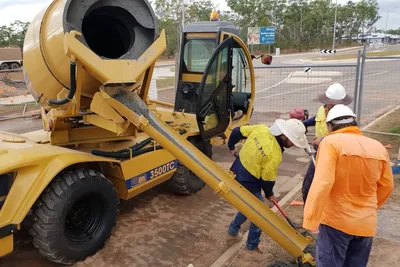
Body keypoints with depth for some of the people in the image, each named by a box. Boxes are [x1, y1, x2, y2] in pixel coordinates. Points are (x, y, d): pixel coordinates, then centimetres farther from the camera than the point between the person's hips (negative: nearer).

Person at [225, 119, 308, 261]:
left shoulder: (261, 128, -9)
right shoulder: (275, 156, -28)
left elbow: (238, 131, 2)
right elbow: (267, 179, -15)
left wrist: (231, 147, 21)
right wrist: (269, 194, 7)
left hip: (237, 175, 9)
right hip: (248, 185, -9)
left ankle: (232, 233, 46)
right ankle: (252, 248, 27)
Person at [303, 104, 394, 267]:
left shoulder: (331, 142, -14)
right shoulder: (378, 147, 2)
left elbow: (322, 183, -24)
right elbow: (386, 186, 12)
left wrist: (311, 220, -22)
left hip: (335, 221, -5)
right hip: (366, 223, 5)